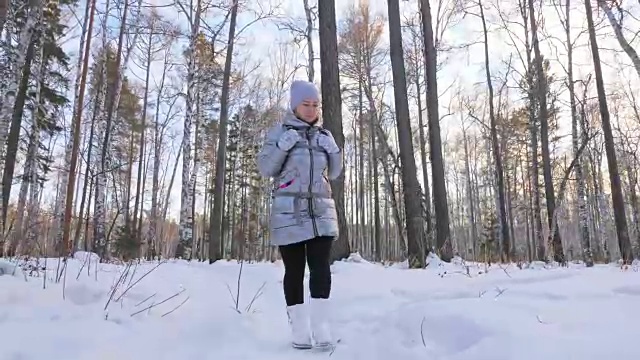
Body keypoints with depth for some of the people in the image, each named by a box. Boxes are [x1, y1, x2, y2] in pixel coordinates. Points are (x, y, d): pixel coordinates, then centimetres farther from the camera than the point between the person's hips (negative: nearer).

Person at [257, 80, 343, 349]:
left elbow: (334, 173, 17)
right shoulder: (279, 131, 4)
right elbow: (265, 169, -1)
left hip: (321, 211, 3)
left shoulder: (324, 134, 14)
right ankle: (299, 329, 9)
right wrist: (283, 146, -15)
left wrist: (334, 151, -1)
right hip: (289, 211, -3)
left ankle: (321, 327, -4)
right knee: (295, 269, 1)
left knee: (321, 267, -7)